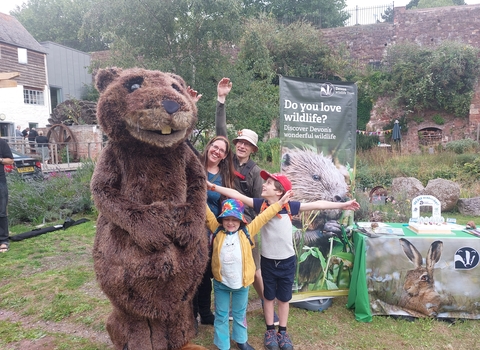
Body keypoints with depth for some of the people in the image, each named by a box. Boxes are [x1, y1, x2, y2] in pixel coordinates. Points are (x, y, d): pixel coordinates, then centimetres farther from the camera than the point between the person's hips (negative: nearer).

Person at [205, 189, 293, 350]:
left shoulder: (247, 232, -9)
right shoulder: (217, 231, -8)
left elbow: (263, 217, -10)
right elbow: (208, 215, -12)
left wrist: (280, 202, -10)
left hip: (241, 283, 1)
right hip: (220, 282, 0)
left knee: (240, 314, 22)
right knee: (221, 315, 14)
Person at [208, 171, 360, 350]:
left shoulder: (289, 206, -13)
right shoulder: (260, 204, -11)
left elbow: (316, 205, -10)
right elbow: (237, 195, -13)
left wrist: (342, 204, -10)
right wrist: (212, 186, -17)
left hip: (287, 261, 0)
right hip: (268, 260, 1)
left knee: (284, 298, 16)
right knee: (269, 296, 17)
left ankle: (283, 332, 33)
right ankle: (270, 331, 34)